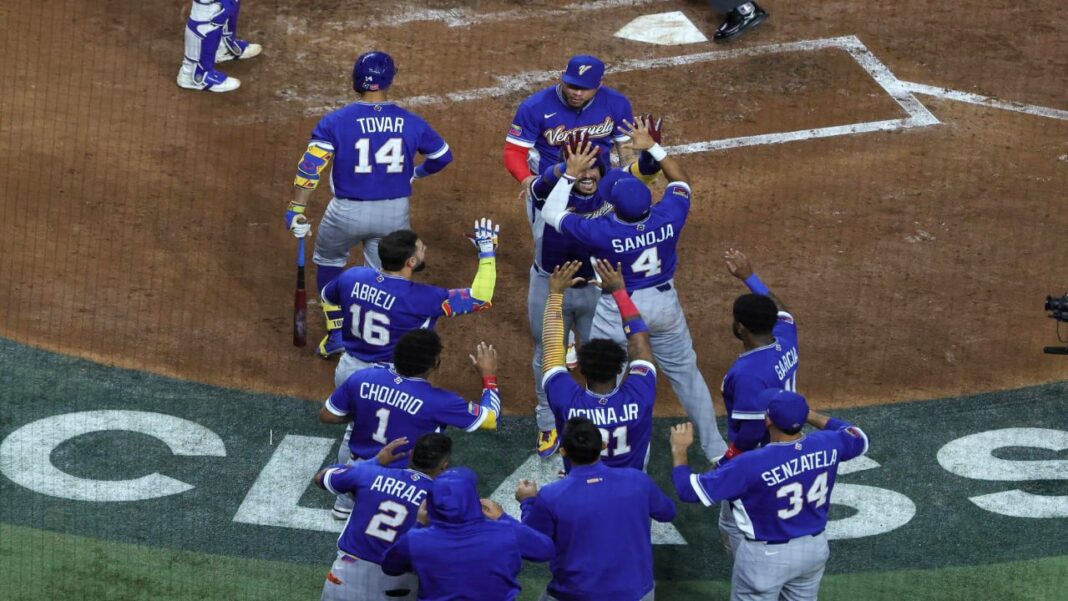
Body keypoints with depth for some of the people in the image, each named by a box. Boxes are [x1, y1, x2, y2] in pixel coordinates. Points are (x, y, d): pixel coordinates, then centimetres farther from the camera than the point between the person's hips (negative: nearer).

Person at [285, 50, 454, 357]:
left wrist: (296, 210, -15)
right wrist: (418, 172, 31)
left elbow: (310, 167, -19)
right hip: (395, 213, 1)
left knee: (328, 260, 26)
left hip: (347, 213, -1)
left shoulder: (336, 121, -12)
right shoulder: (411, 123, -4)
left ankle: (337, 333, 23)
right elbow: (443, 156, 10)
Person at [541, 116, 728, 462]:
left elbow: (551, 214, -17)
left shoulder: (604, 232, -30)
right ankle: (714, 448, 31)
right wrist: (651, 146, 2)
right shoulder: (669, 218, -22)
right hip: (664, 304, 4)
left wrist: (571, 174, -11)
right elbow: (679, 179, 1)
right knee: (685, 372, 20)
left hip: (619, 311, -4)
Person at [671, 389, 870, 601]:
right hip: (815, 549, 5)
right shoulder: (827, 445, -15)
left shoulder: (753, 464, -30)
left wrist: (679, 450, -8)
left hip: (767, 556, -5)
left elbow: (690, 490, -25)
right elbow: (860, 440, 11)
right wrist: (810, 415, 15)